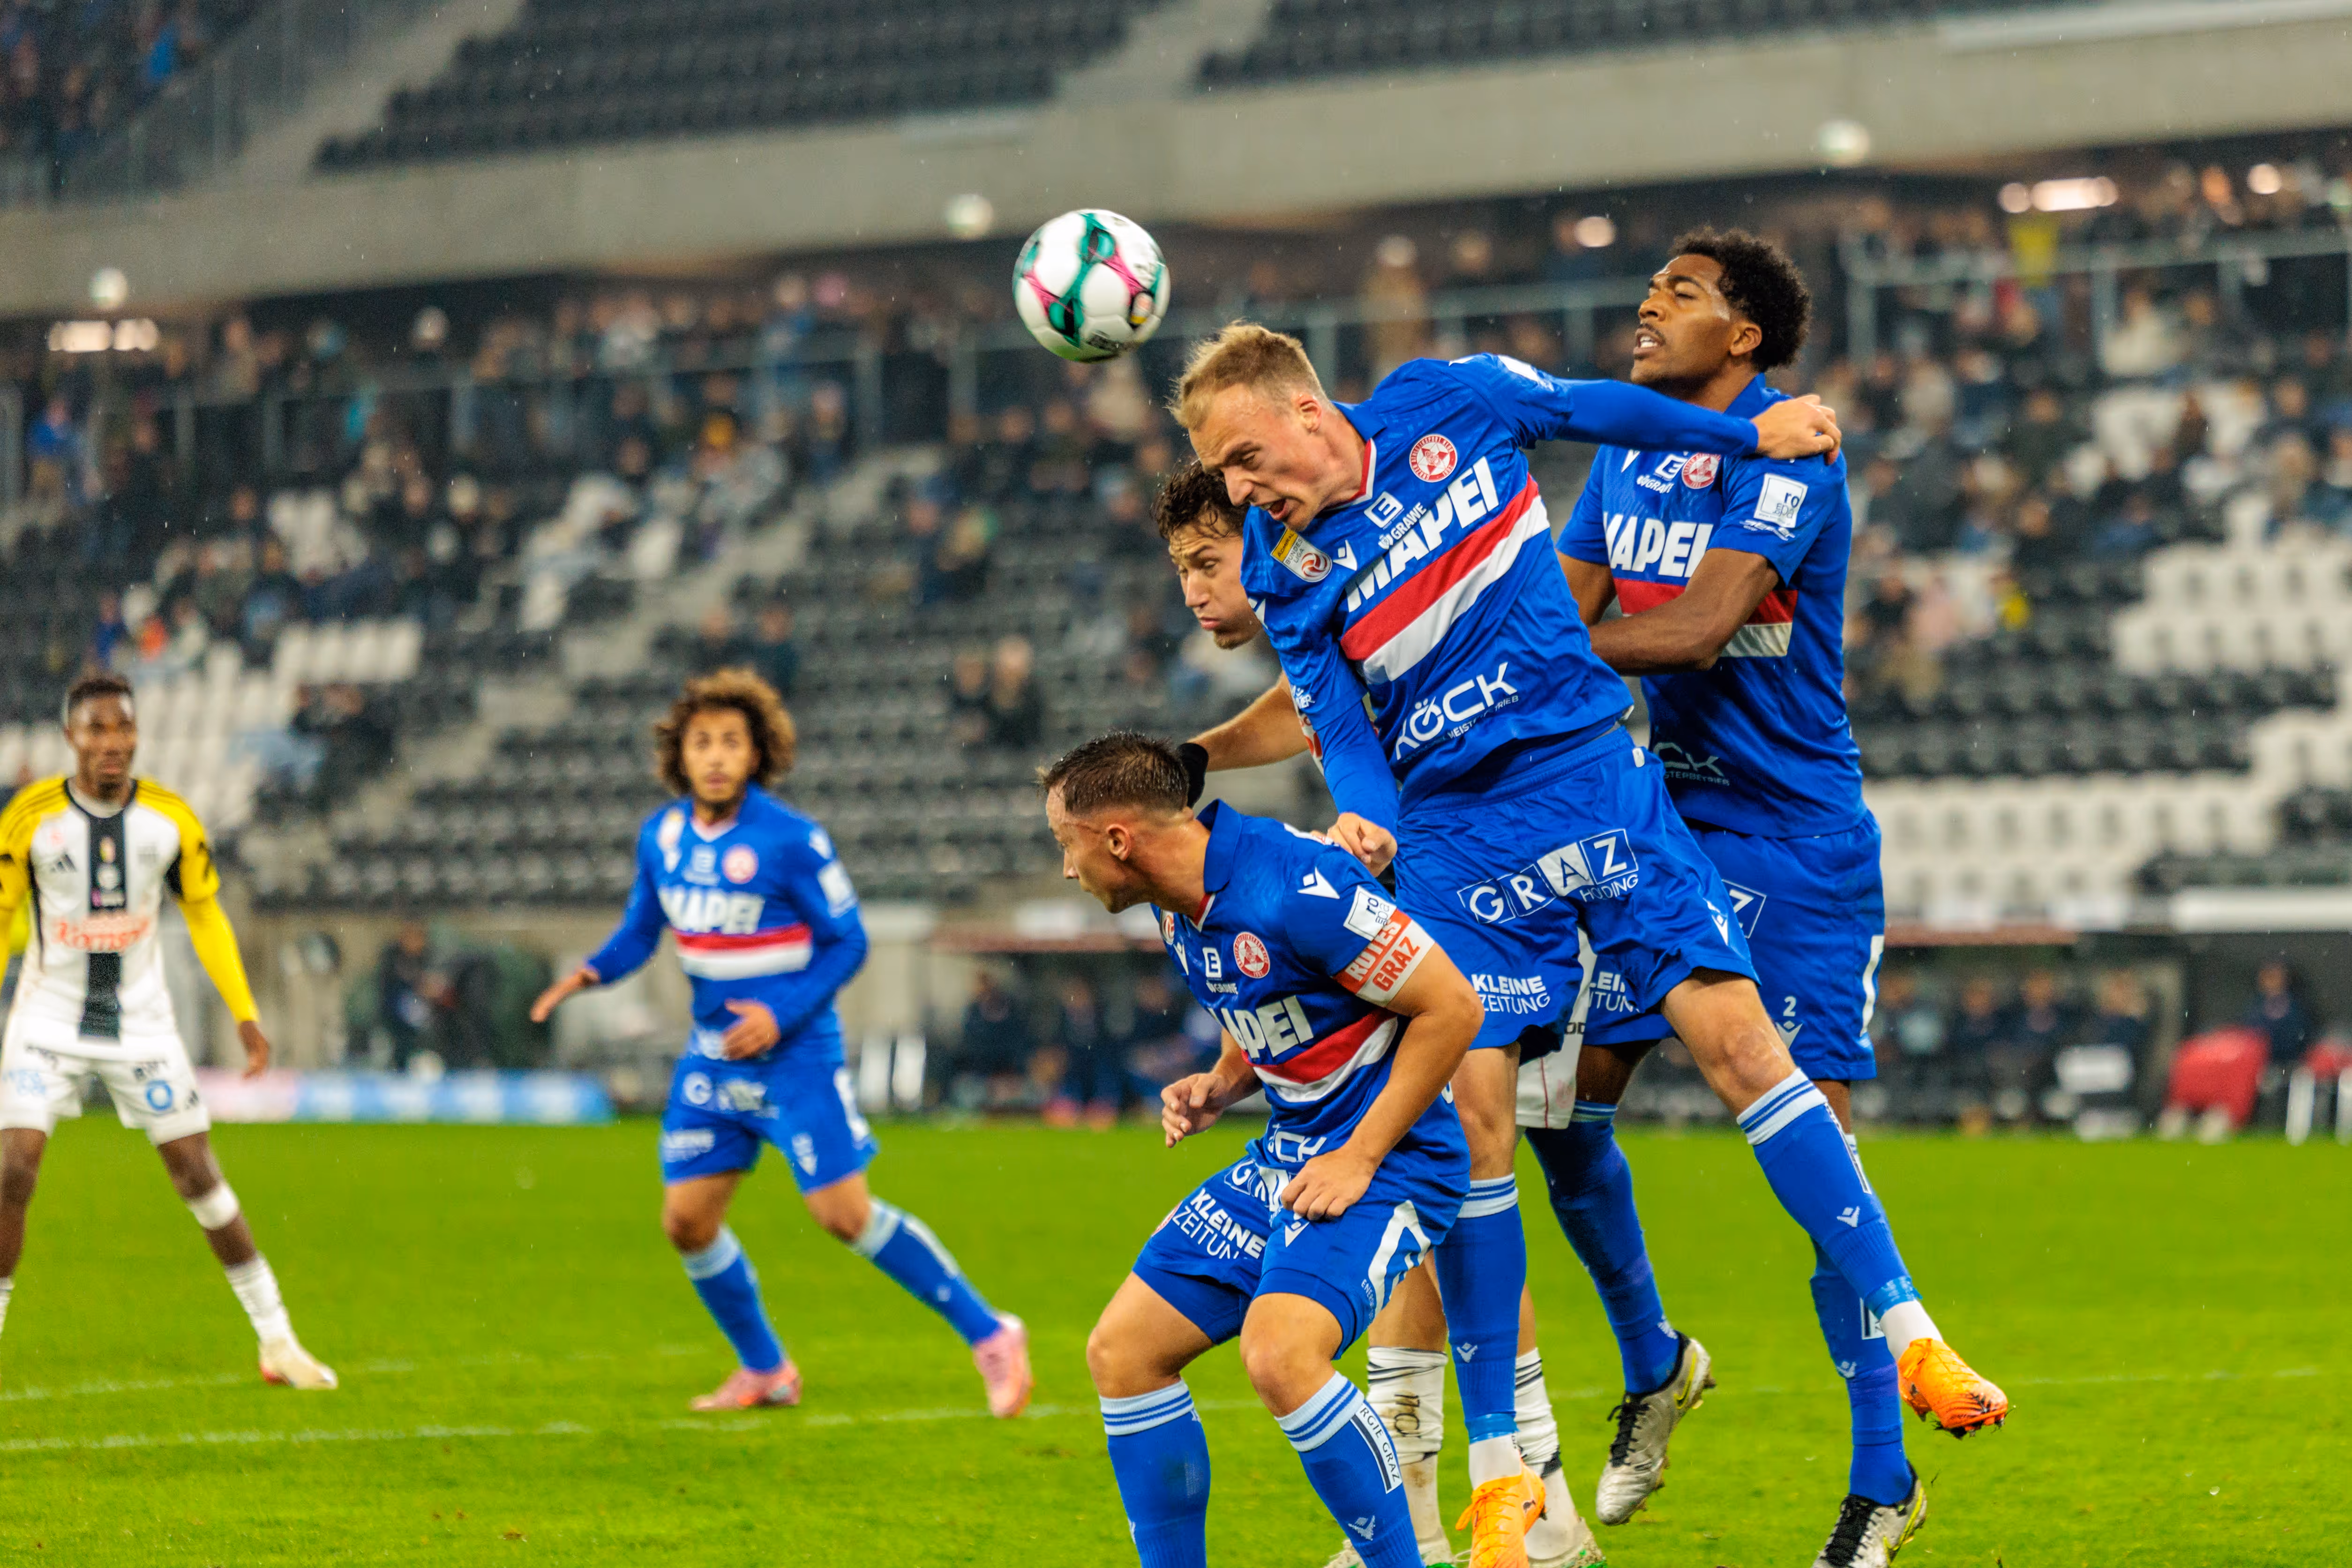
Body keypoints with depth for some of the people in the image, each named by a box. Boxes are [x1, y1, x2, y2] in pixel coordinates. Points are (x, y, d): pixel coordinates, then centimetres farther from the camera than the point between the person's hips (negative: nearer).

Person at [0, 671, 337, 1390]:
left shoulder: (171, 819, -6)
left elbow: (206, 917, 5)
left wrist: (245, 1014, -2)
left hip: (142, 1021, 1)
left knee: (198, 1174, 1)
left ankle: (278, 1341, 9)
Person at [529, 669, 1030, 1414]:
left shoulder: (790, 840, -16)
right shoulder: (662, 836, 0)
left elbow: (847, 941, -10)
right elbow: (641, 930, 12)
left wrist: (782, 1015, -20)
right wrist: (592, 972, -8)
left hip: (795, 1053, -6)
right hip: (713, 1057, 6)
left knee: (846, 1214, -12)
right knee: (687, 1220, 3)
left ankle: (990, 1337, 1)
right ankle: (764, 1371, 24)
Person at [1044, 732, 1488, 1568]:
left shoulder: (1294, 886, -23)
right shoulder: (1180, 909, 6)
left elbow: (1452, 1007, -21)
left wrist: (1360, 1159, -19)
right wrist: (1219, 1086, 2)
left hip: (1386, 1157, -10)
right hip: (1287, 1154, 10)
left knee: (1279, 1352, -31)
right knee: (1121, 1352, 4)